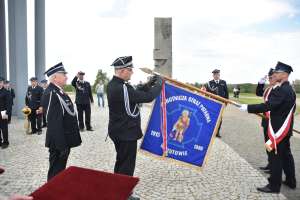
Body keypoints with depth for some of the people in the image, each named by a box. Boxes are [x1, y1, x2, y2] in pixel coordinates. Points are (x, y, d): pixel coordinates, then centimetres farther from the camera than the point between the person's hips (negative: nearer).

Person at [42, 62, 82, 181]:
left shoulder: (59, 91, 10)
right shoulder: (51, 94, -21)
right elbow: (54, 122, -25)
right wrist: (61, 145, -23)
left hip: (64, 140, 9)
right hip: (59, 142, -9)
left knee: (60, 169, 22)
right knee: (56, 172, 6)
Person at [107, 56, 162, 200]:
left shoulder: (113, 84, 4)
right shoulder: (122, 88, -27)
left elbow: (135, 94, 12)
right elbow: (148, 97, -24)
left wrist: (148, 85, 4)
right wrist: (159, 84, -8)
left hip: (118, 131, 10)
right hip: (126, 133, -10)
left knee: (121, 162, 24)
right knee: (127, 166, 6)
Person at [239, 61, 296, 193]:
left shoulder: (281, 89, -22)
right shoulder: (289, 89, 11)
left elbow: (268, 106, -29)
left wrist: (248, 108, -25)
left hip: (278, 129, -10)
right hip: (285, 128, 10)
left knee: (275, 156, -2)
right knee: (286, 154, 19)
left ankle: (274, 186, 8)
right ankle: (290, 181, 33)